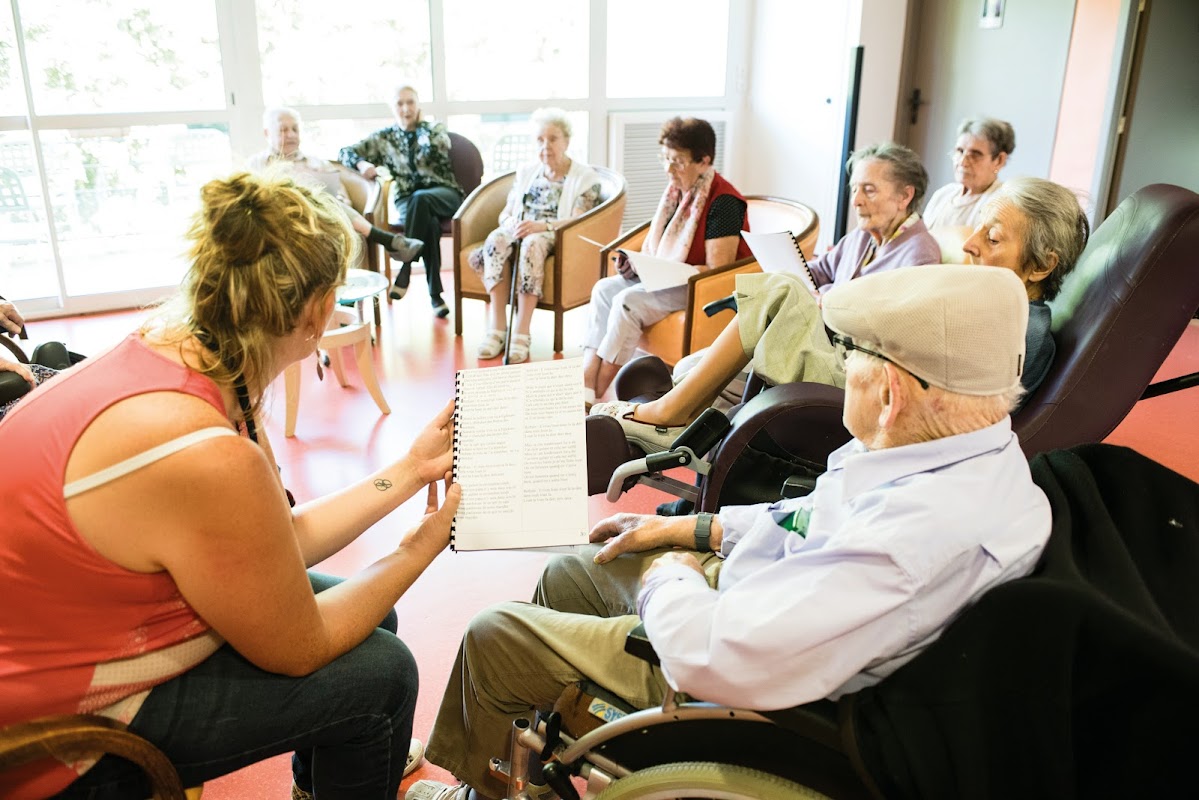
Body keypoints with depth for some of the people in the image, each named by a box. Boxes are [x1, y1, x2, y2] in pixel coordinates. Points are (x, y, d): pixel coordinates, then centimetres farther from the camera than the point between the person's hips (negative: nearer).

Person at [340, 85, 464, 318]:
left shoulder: (437, 129, 14)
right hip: (407, 200, 1)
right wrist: (362, 164, -7)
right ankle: (435, 294, -36)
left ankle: (405, 268, -35)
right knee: (429, 222, -36)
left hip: (444, 193, 0)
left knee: (420, 199, -38)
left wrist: (421, 124, 9)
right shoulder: (384, 138, 17)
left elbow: (434, 148, -8)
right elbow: (346, 151, 15)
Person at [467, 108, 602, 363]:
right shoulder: (526, 173, 21)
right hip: (520, 232, 5)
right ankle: (497, 328, -37)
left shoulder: (585, 177, 4)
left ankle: (522, 333, -43)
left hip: (557, 238, -4)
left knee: (533, 244, -40)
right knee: (496, 239, -32)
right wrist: (512, 224, -12)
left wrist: (540, 225, -27)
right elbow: (505, 213, 15)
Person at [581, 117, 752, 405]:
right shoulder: (676, 190, 7)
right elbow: (653, 245, 17)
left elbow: (717, 271, -21)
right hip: (668, 278, 9)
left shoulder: (723, 202, -18)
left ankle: (597, 396, -19)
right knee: (604, 289, -9)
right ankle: (585, 385, -19)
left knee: (628, 302, -27)